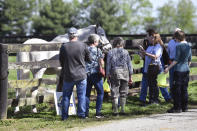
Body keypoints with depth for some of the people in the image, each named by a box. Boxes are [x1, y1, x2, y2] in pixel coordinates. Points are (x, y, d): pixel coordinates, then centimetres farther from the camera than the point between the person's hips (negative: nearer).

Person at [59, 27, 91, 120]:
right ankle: (81, 114, 9)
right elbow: (89, 59, 3)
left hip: (68, 76, 1)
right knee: (81, 96, 9)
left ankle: (64, 116, 13)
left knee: (66, 96, 11)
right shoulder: (83, 46, -8)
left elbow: (61, 62, 3)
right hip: (81, 75, -1)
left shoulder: (64, 47, -7)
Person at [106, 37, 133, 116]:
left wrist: (108, 75, 6)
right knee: (123, 93, 10)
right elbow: (129, 65, 5)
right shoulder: (125, 52, 4)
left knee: (115, 93, 3)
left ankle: (115, 111, 1)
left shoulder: (110, 52, 2)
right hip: (124, 72, 1)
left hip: (114, 73, -1)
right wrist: (130, 76, 9)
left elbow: (108, 65, 1)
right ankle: (122, 110, 7)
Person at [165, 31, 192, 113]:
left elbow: (176, 60, -14)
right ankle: (184, 107, 13)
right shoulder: (188, 46, 9)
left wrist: (168, 68, -10)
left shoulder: (178, 46, -12)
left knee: (176, 89, -2)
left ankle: (177, 108, -3)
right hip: (186, 69, 7)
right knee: (184, 89, 11)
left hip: (179, 70, -7)